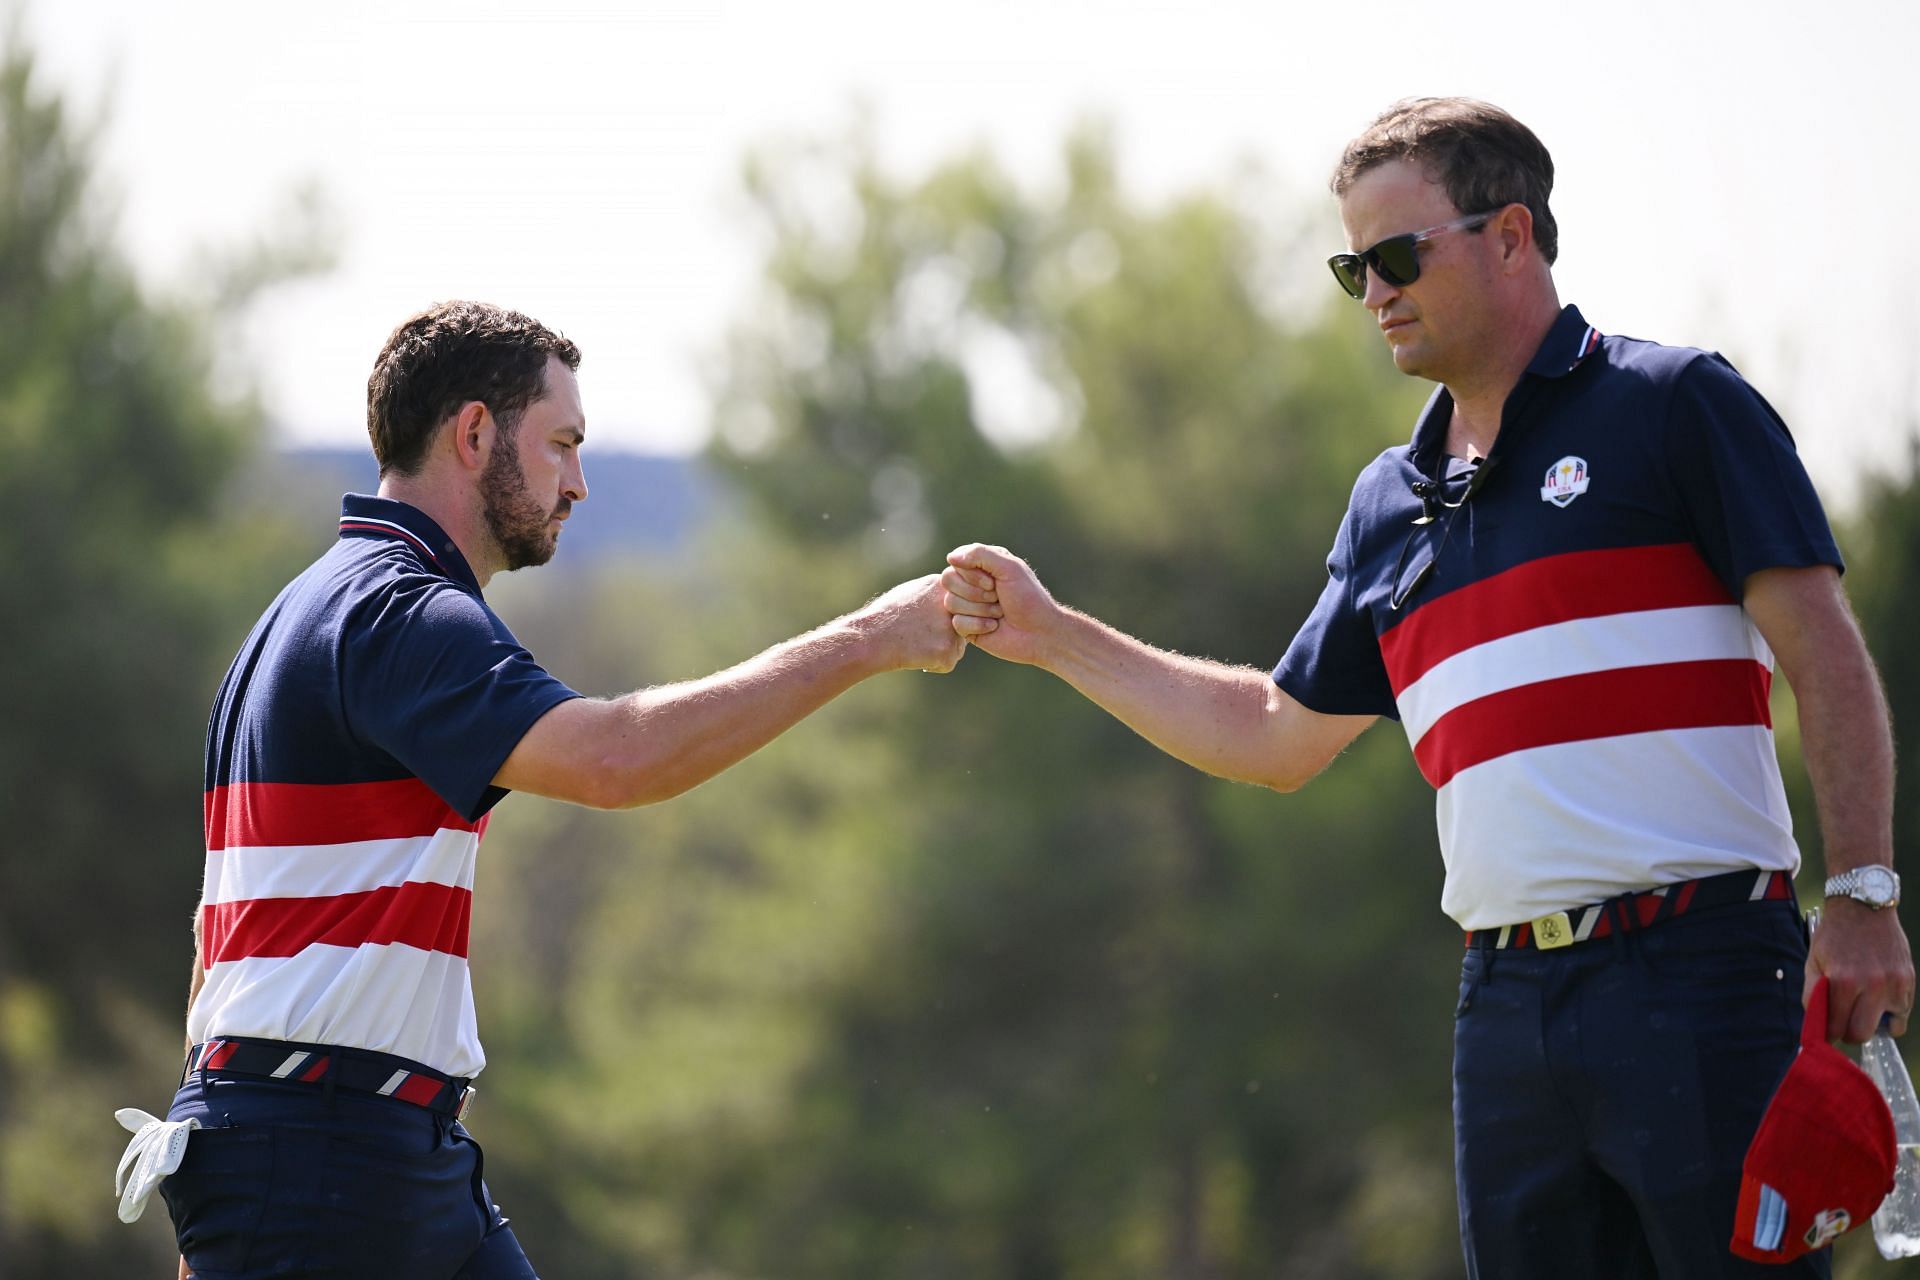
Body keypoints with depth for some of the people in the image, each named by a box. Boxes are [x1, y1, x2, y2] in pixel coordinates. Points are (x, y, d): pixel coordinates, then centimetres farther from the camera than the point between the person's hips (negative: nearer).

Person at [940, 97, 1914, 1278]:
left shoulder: (1673, 405, 0)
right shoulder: (1391, 503, 19)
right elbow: (1276, 736, 29)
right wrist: (1053, 638, 25)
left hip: (1694, 970, -6)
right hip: (1508, 997, 6)